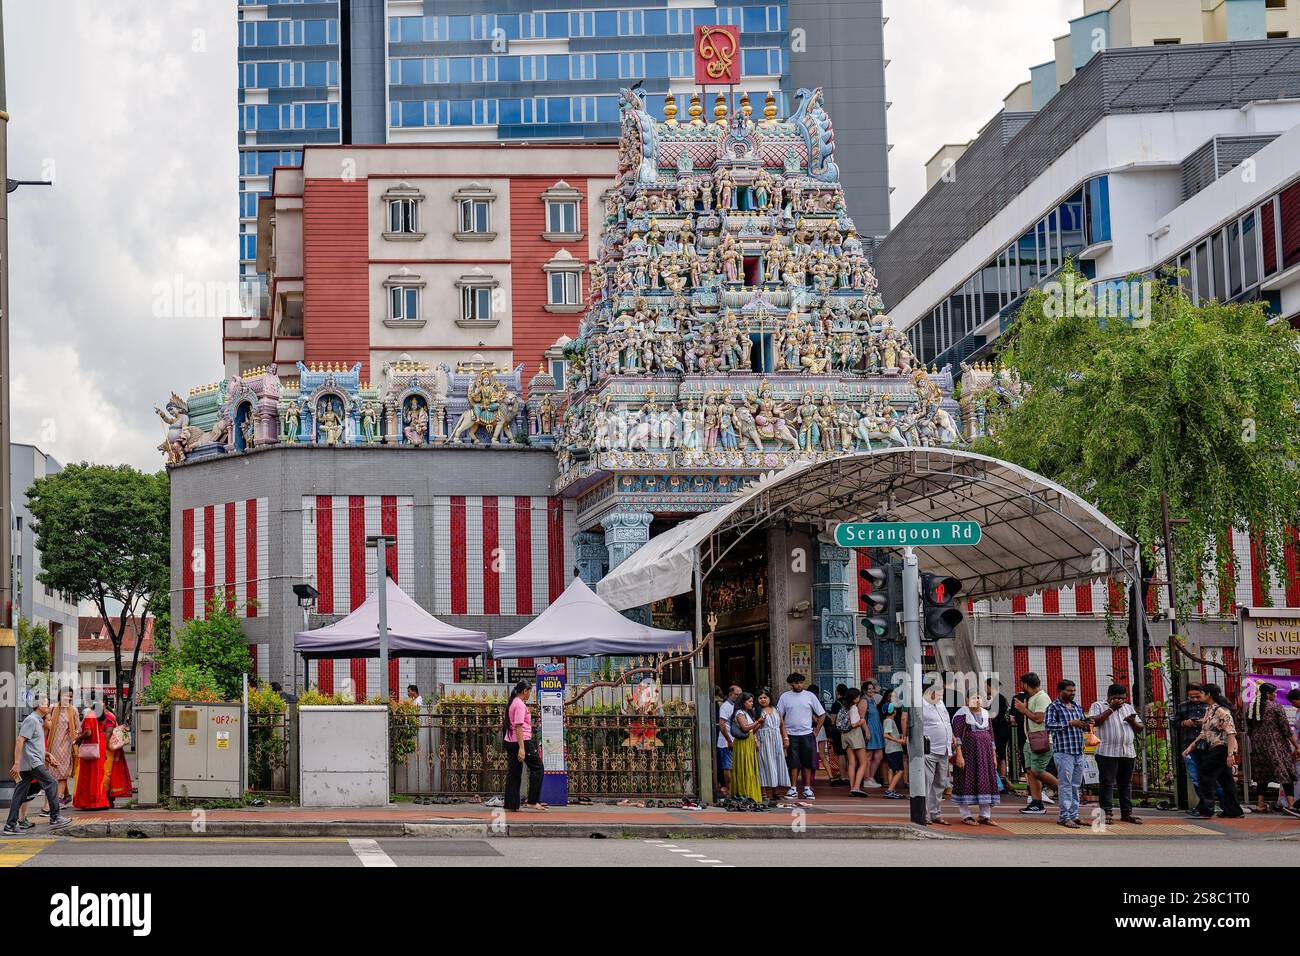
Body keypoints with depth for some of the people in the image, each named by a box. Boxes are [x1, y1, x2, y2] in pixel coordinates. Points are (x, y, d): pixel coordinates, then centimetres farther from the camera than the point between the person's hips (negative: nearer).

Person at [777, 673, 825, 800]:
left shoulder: (810, 696, 3)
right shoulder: (785, 697, 2)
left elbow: (822, 715, 8)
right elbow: (779, 717, 4)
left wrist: (816, 731, 1)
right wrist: (784, 735, -3)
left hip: (807, 734, 1)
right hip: (791, 734, -1)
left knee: (808, 763, 3)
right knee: (793, 763, 1)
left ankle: (807, 788, 10)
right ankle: (793, 789, 8)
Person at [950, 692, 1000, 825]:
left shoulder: (986, 714, 14)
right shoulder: (962, 714, -5)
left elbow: (991, 736, 17)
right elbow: (956, 736, -11)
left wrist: (994, 756, 14)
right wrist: (959, 755, -19)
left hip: (985, 754, 6)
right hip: (968, 753, -6)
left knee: (986, 782, 4)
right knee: (966, 782, -4)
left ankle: (985, 815, 10)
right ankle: (966, 815, 2)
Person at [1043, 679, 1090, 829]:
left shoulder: (1077, 707, 18)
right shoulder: (1053, 707, -3)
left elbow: (1083, 723, 27)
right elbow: (1048, 725, -16)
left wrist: (1087, 725, 2)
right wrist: (1070, 723, -22)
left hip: (1079, 752, 7)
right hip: (1063, 751, -7)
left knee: (1076, 785, 10)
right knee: (1066, 784, -8)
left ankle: (1074, 815, 15)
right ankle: (1065, 817, -6)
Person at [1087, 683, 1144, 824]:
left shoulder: (1128, 707, 19)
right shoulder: (1098, 706, 5)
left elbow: (1139, 729, 18)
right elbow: (1094, 721, -14)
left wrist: (1132, 721, -4)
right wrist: (1111, 708, -12)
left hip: (1128, 753, 5)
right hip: (1107, 753, -5)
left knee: (1126, 784, 7)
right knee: (1107, 783, -6)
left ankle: (1127, 813, 11)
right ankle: (1107, 812, -4)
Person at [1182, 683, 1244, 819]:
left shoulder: (1221, 711, -15)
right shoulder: (1208, 711, 14)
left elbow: (1231, 733, -20)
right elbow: (1204, 733, 22)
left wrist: (1231, 754, -27)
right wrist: (1191, 747, 19)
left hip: (1221, 749, -9)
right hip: (1212, 750, 9)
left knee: (1207, 777, -7)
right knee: (1226, 780, 10)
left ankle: (1206, 811, -4)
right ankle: (1234, 811, 13)